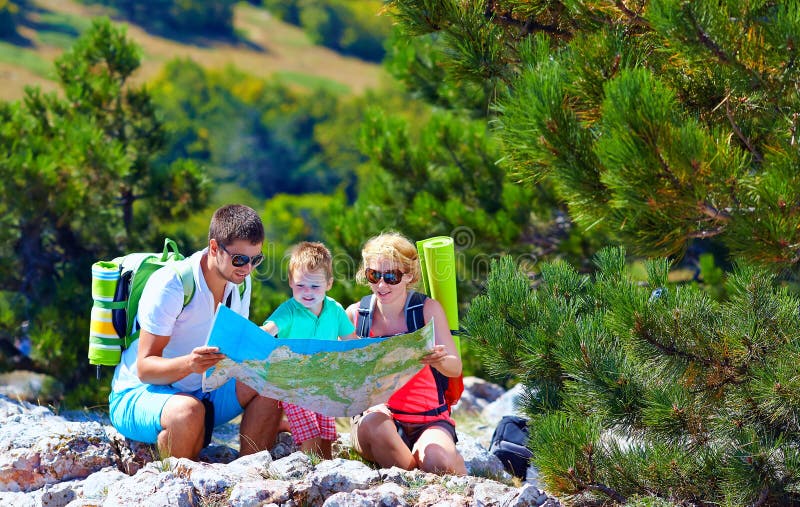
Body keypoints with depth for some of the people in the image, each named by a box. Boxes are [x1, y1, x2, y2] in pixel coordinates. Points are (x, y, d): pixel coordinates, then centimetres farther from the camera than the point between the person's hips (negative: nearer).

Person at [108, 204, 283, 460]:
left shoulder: (240, 281, 0)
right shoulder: (171, 284, -23)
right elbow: (145, 368, -24)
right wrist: (188, 363, -44)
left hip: (199, 392, 7)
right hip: (137, 395, -7)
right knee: (188, 411, -39)